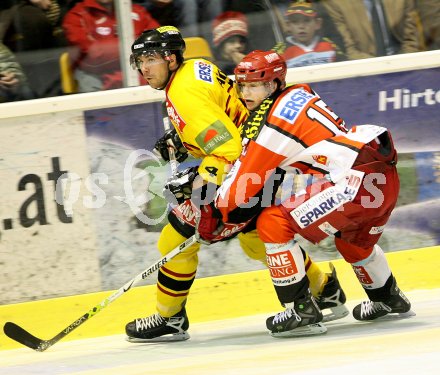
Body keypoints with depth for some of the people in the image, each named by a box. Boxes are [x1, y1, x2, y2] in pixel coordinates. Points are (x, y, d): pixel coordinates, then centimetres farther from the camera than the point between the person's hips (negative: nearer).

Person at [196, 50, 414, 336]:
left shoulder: (276, 120, -9)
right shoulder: (298, 94, 17)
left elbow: (246, 179, -4)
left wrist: (215, 212, 9)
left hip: (356, 182, -10)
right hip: (387, 177, 10)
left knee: (273, 223, -6)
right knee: (353, 240, 36)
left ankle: (301, 309, -3)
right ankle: (388, 298, 55)